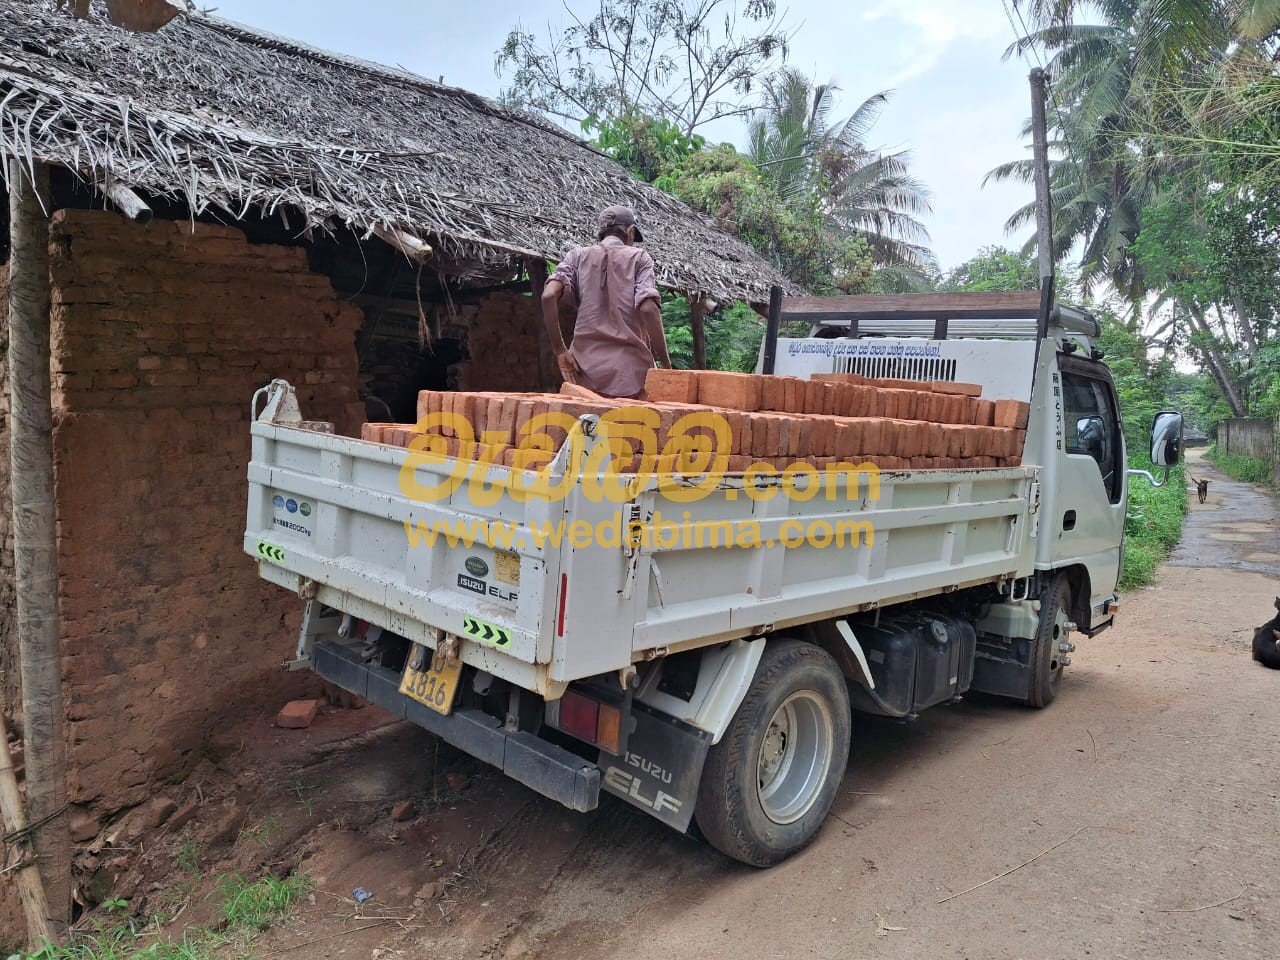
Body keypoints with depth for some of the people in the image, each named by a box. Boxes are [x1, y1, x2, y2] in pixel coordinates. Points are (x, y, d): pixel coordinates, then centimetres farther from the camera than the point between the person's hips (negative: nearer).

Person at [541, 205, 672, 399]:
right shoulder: (639, 257, 7)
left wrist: (559, 350, 1)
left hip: (587, 363, 2)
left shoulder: (578, 256, 13)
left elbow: (549, 295, -3)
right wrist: (665, 362, -2)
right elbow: (648, 308, -8)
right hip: (631, 366, -2)